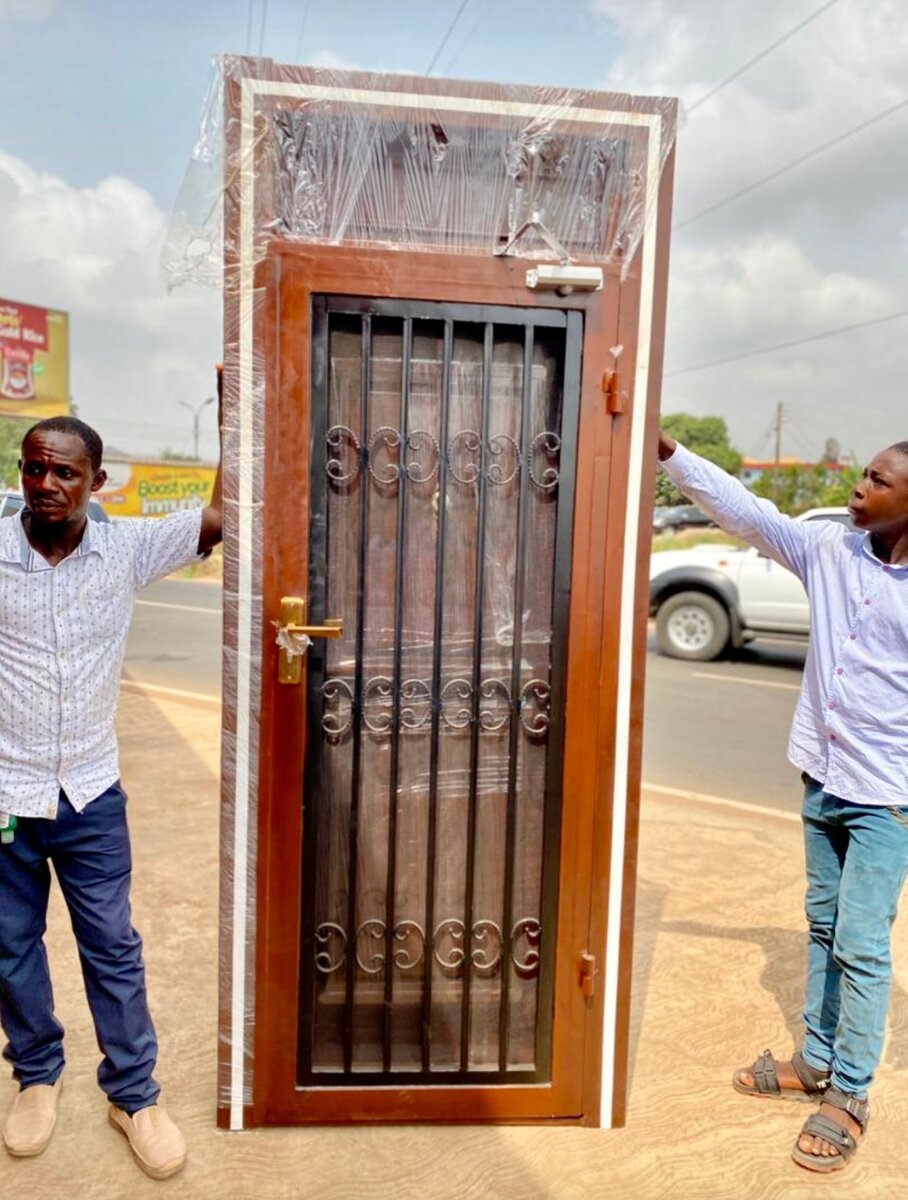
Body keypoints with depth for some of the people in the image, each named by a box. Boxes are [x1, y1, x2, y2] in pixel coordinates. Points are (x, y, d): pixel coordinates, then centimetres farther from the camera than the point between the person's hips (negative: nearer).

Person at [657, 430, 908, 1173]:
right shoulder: (828, 548, -2)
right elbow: (743, 509, -3)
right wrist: (667, 451, -9)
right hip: (822, 779, 5)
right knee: (823, 928, 18)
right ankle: (817, 1061, 34)